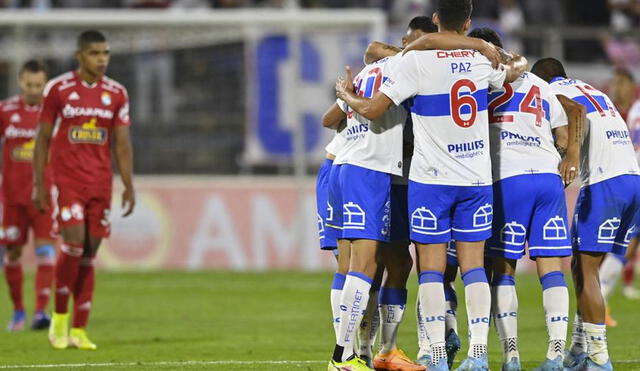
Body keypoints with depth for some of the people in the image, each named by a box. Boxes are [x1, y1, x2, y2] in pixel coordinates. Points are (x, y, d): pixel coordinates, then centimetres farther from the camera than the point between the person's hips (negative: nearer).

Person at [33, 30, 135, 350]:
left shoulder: (116, 94, 6)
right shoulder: (58, 89, -1)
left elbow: (122, 144, 9)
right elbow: (43, 138, 3)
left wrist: (129, 187, 2)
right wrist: (39, 184, 0)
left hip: (101, 184, 3)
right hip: (67, 180, -3)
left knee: (89, 254, 2)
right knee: (74, 243, -16)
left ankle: (78, 331, 6)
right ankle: (59, 317, 2)